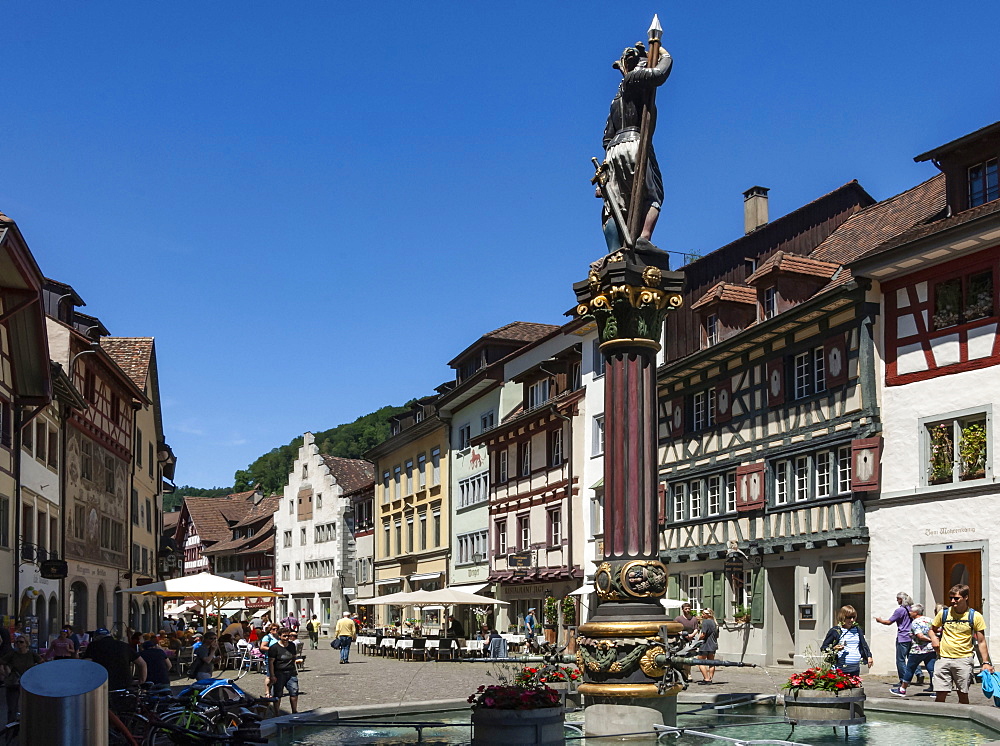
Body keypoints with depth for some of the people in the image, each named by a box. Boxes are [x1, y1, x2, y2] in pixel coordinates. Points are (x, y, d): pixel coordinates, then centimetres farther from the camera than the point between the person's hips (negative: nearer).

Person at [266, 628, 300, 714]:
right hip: (279, 674, -5)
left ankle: (294, 711, 11)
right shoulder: (274, 648, -7)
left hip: (291, 673, 5)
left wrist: (295, 670, 25)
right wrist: (272, 675, -16)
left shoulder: (292, 645, 11)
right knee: (277, 694, 1)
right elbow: (270, 662, -10)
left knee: (294, 692, 0)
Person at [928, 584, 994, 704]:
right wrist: (934, 638, -1)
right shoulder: (944, 613, 6)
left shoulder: (975, 616, 0)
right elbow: (932, 629, 21)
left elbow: (981, 642, 3)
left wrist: (986, 662, -4)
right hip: (944, 658, 2)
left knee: (963, 694, 3)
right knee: (940, 695, -3)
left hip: (964, 659, -1)